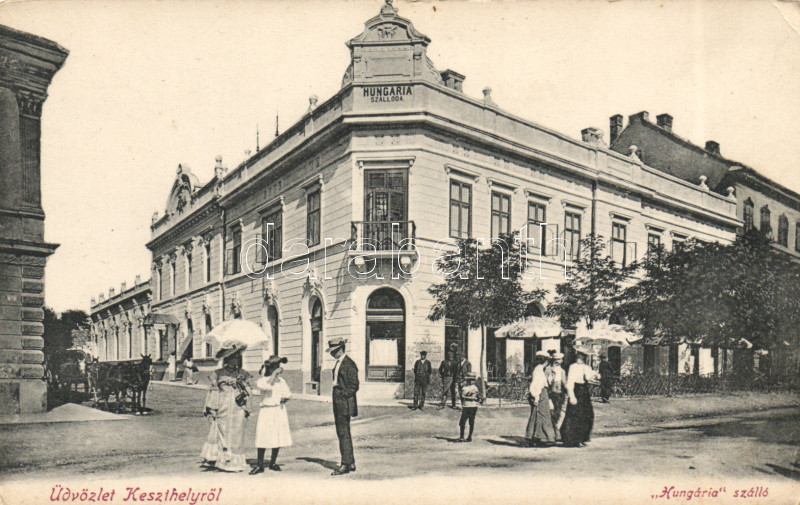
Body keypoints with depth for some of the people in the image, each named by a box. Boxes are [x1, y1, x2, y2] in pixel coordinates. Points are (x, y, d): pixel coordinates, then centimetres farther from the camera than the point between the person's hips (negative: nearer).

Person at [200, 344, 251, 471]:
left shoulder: (242, 374, 11)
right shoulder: (218, 374, 6)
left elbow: (248, 392, 14)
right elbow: (213, 391, 7)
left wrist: (242, 384, -6)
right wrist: (210, 409, 4)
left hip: (238, 410, 1)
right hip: (222, 410, -1)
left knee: (236, 435, 0)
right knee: (221, 433, -1)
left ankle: (235, 463, 9)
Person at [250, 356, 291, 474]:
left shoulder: (281, 380, 12)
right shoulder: (261, 380, -4)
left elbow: (288, 393, 20)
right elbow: (267, 386, -26)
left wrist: (285, 398, -1)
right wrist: (275, 373, -21)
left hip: (280, 411, 5)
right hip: (267, 412, -5)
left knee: (278, 437, 7)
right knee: (262, 438, -8)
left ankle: (273, 463, 21)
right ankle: (260, 464, 4)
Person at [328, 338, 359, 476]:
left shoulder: (349, 364, -13)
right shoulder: (338, 363, 16)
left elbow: (354, 385, -16)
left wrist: (343, 396, -16)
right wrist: (336, 400, 16)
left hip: (345, 403, -10)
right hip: (338, 403, 10)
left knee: (344, 433, -6)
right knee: (342, 432, 13)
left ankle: (346, 465, 0)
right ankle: (350, 463, 21)